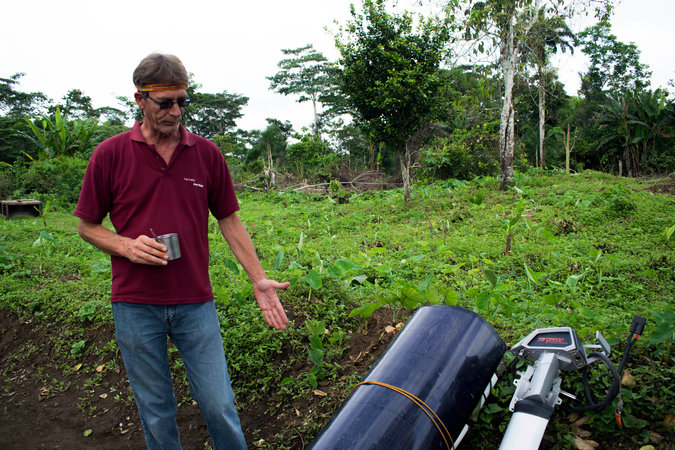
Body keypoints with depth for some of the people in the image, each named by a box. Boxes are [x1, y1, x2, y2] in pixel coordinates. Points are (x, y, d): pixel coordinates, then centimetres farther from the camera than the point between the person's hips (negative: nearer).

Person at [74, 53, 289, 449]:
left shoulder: (207, 153, 3)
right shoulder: (110, 155, -2)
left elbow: (229, 220, 7)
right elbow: (87, 225, 7)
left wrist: (259, 279, 0)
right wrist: (125, 246, -14)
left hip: (196, 303, 1)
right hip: (136, 306, 0)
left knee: (220, 405, 5)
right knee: (156, 413, 13)